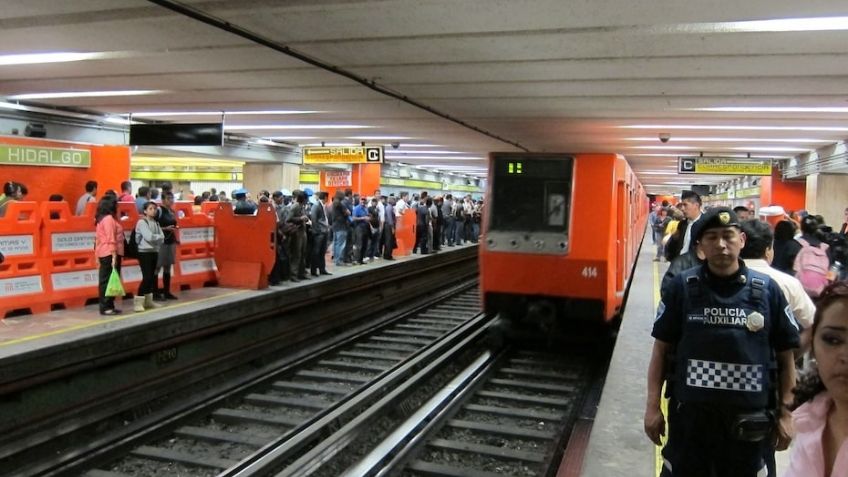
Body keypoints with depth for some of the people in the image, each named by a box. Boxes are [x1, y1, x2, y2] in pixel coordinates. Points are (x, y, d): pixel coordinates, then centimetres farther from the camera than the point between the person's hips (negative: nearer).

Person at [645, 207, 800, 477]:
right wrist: (653, 406, -3)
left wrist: (785, 413, 3)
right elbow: (661, 348, 0)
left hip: (749, 417, 1)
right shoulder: (682, 287, -4)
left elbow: (786, 356, 5)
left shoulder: (767, 289, -2)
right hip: (690, 413, 0)